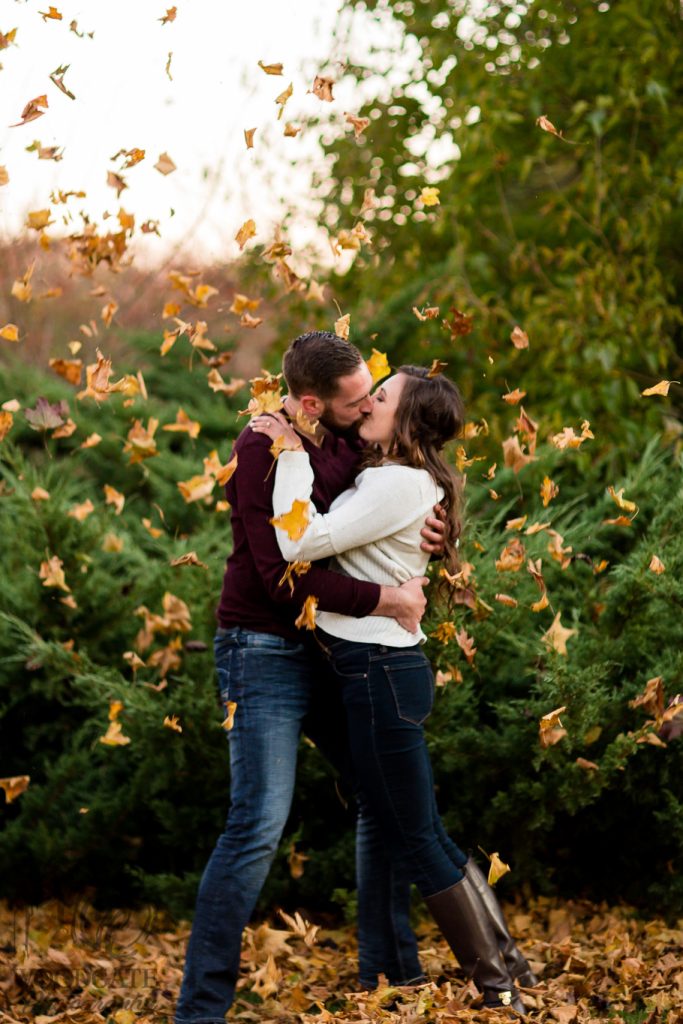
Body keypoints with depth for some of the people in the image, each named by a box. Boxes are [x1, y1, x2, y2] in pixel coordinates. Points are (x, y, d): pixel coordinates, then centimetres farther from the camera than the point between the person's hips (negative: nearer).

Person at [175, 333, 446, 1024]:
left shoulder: (342, 443, 5)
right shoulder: (263, 451, -19)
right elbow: (284, 574, -25)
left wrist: (415, 528, -4)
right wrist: (386, 600, -19)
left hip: (327, 655, 9)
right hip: (265, 654, -9)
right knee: (259, 823, -15)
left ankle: (388, 968, 27)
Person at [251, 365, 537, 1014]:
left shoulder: (398, 484, -17)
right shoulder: (386, 478, 13)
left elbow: (296, 543, -22)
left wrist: (293, 454, -14)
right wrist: (292, 450, 13)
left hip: (379, 669, -10)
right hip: (384, 667, 10)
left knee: (414, 844, 1)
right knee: (426, 837, 17)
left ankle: (496, 986, 10)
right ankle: (506, 963, 26)